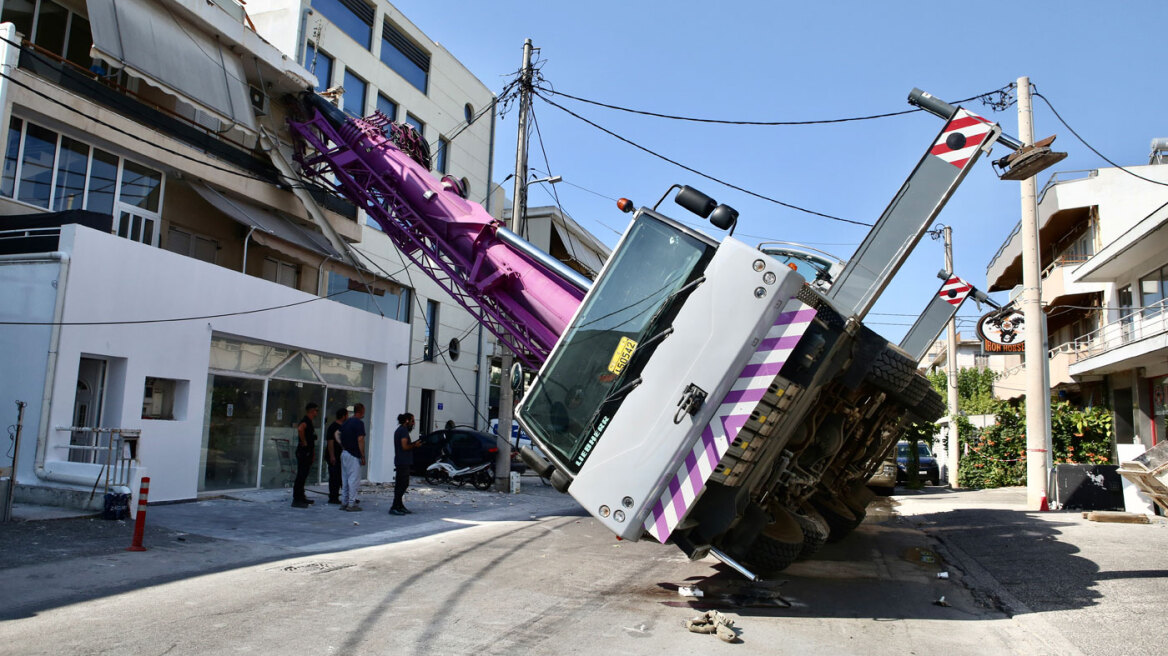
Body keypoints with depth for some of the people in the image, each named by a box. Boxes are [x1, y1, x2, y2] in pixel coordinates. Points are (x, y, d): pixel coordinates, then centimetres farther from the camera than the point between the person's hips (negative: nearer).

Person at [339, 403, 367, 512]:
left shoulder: (346, 422, 13)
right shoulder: (359, 423, -12)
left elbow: (340, 438, 16)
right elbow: (360, 440, -17)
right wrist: (363, 456, -14)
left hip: (344, 454, 8)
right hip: (354, 455, -8)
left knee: (345, 480, 13)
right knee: (354, 480, -4)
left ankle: (344, 502, 17)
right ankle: (351, 504, -4)